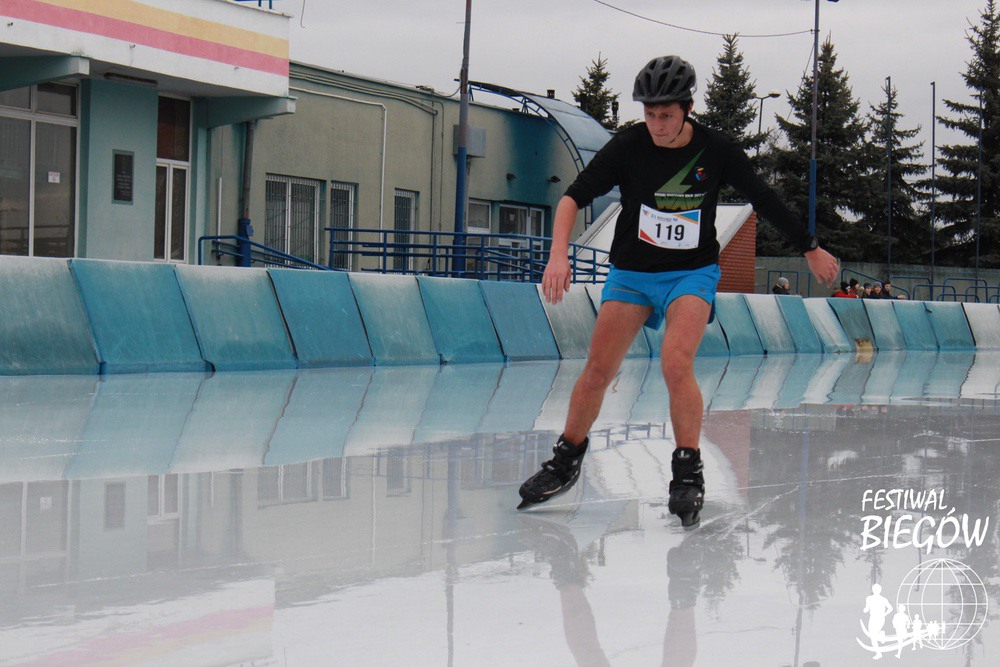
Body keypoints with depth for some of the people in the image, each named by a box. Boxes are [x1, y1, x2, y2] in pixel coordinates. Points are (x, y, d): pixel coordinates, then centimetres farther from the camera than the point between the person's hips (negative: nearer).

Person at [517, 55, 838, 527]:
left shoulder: (716, 151, -10)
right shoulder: (629, 146, -12)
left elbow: (765, 201, 3)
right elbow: (574, 196, -14)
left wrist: (811, 249, 13)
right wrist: (559, 254, -30)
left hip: (692, 273, -1)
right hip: (631, 272, 1)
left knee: (676, 365, -23)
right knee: (597, 371, -2)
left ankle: (688, 474, -12)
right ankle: (566, 461, 19)